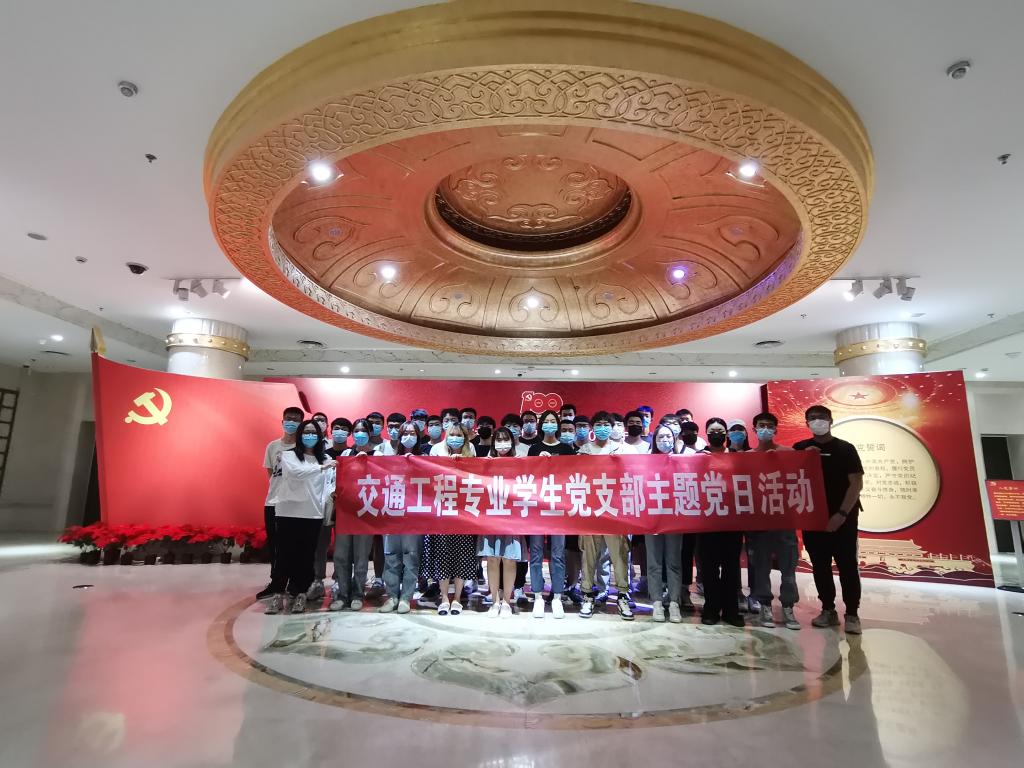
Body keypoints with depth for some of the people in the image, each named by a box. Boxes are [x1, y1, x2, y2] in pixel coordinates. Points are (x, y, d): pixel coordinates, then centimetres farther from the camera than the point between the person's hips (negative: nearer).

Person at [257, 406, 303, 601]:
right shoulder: (272, 445, 8)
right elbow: (269, 473, 16)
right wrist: (278, 488, 6)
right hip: (272, 501, 4)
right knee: (273, 544, 11)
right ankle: (275, 582, 24)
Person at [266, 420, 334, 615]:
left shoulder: (324, 458, 10)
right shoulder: (288, 455, 0)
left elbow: (326, 485, 8)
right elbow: (296, 472, -20)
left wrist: (328, 511, -1)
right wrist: (321, 467, -27)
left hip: (313, 514, 2)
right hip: (288, 512, -2)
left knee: (306, 556, 7)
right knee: (285, 555, 3)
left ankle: (299, 595, 18)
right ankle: (278, 595, 15)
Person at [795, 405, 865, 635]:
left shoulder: (845, 449, -2)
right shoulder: (800, 449, 5)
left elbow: (857, 483, -6)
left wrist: (842, 514, -14)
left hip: (843, 517, -2)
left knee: (847, 565, 1)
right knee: (820, 565, 8)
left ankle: (852, 614, 11)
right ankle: (828, 610, 20)